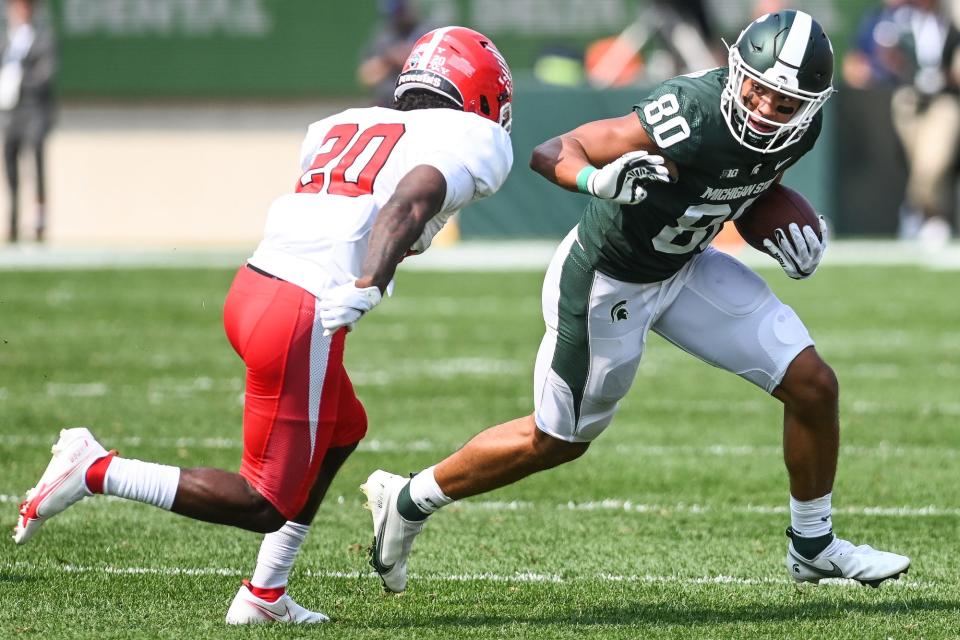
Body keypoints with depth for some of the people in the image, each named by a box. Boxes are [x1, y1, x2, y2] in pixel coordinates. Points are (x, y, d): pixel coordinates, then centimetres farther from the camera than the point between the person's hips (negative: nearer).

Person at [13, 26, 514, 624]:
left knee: (343, 429, 30)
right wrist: (367, 289, -31)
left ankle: (266, 595, 29)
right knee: (265, 504, 2)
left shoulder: (342, 127, 19)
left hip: (255, 285, 8)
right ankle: (96, 470, -5)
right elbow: (409, 203, -19)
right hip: (303, 318, -8)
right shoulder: (471, 141, -1)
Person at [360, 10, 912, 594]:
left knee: (814, 387, 0)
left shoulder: (799, 129, -13)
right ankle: (407, 501, 32)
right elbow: (551, 152, -31)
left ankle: (813, 546, 22)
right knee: (558, 440, 10)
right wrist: (600, 182, -51)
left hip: (686, 266, 7)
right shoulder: (692, 118, -36)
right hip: (608, 279, -7)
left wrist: (785, 235, -6)